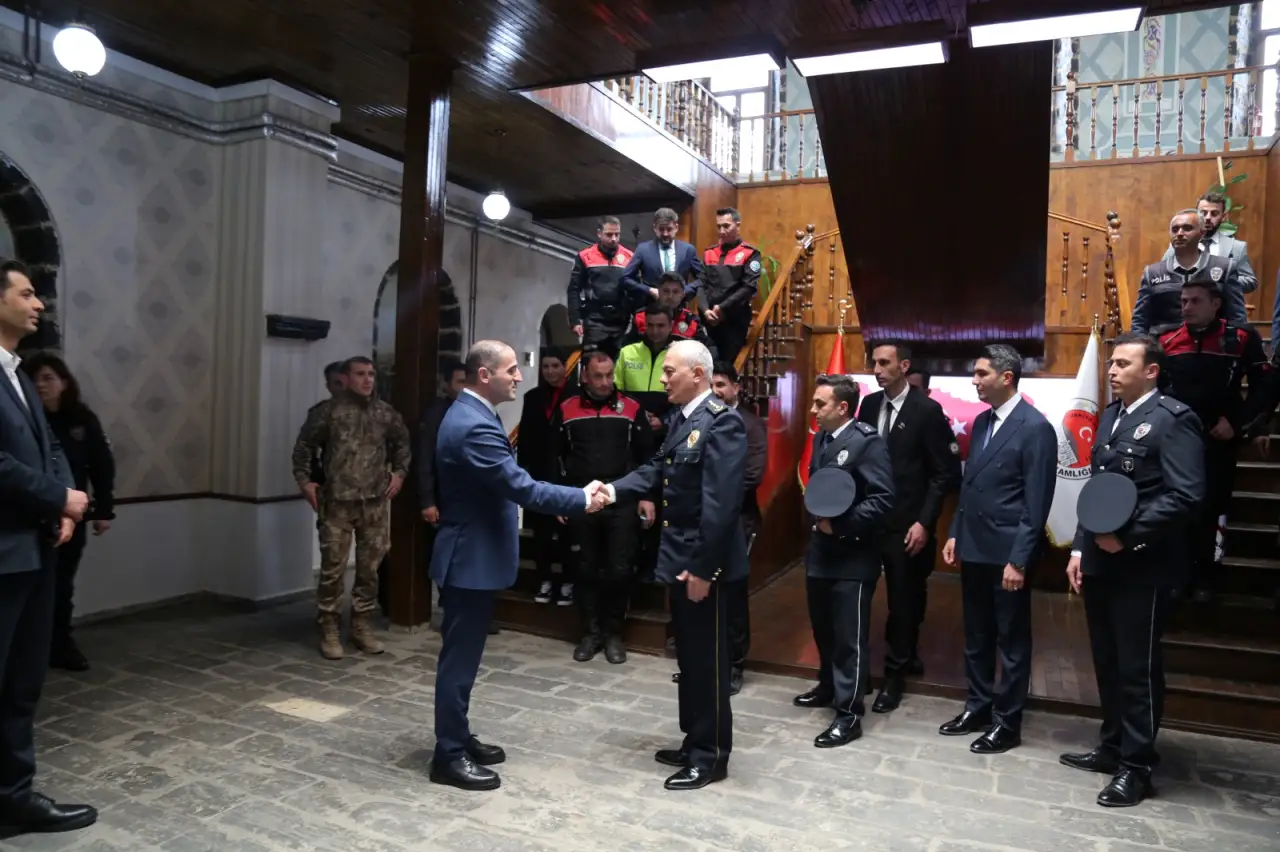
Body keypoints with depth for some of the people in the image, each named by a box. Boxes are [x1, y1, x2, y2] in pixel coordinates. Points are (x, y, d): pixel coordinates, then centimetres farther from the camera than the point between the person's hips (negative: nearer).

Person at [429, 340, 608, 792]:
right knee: (459, 656, 1)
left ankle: (457, 738, 31)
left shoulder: (468, 414, 10)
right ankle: (449, 755, 14)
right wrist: (581, 499, -17)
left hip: (473, 553, 11)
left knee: (464, 654, 18)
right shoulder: (474, 426, -24)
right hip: (471, 558, -11)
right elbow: (522, 487, -26)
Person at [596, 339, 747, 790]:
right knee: (688, 655, 19)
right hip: (678, 555, 9)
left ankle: (711, 756, 19)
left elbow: (721, 502, -24)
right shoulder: (681, 418, 10)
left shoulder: (722, 422, -20)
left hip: (702, 560, -9)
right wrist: (615, 489, -7)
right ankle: (694, 742, 33)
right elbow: (657, 470, 10)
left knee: (707, 659, 4)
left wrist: (702, 567, -23)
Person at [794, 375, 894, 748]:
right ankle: (829, 686, 40)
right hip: (820, 551, 8)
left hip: (852, 556, -8)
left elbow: (881, 501, -20)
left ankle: (849, 713, 11)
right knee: (824, 629, 21)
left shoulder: (868, 442, -16)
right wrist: (817, 515, 4)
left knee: (849, 637, 1)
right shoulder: (820, 438, 10)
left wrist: (840, 525, -21)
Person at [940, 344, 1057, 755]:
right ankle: (978, 706, 32)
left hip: (1006, 553, -7)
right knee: (976, 635, 18)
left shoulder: (1035, 428, -13)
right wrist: (955, 534, 12)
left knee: (1011, 640, 7)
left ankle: (1007, 723, 20)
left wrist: (1018, 560, -17)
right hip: (973, 549, 8)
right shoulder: (981, 422, 11)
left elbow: (1036, 504, -16)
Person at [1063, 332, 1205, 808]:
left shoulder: (1173, 418, -10)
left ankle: (1137, 765, 17)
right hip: (1100, 561, 7)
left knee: (1138, 668, 3)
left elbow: (1186, 496, -18)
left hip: (1143, 566, -7)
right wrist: (1080, 547, 10)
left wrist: (1127, 538, -17)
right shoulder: (1109, 416, 13)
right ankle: (1113, 747, 31)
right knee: (1107, 662, 16)